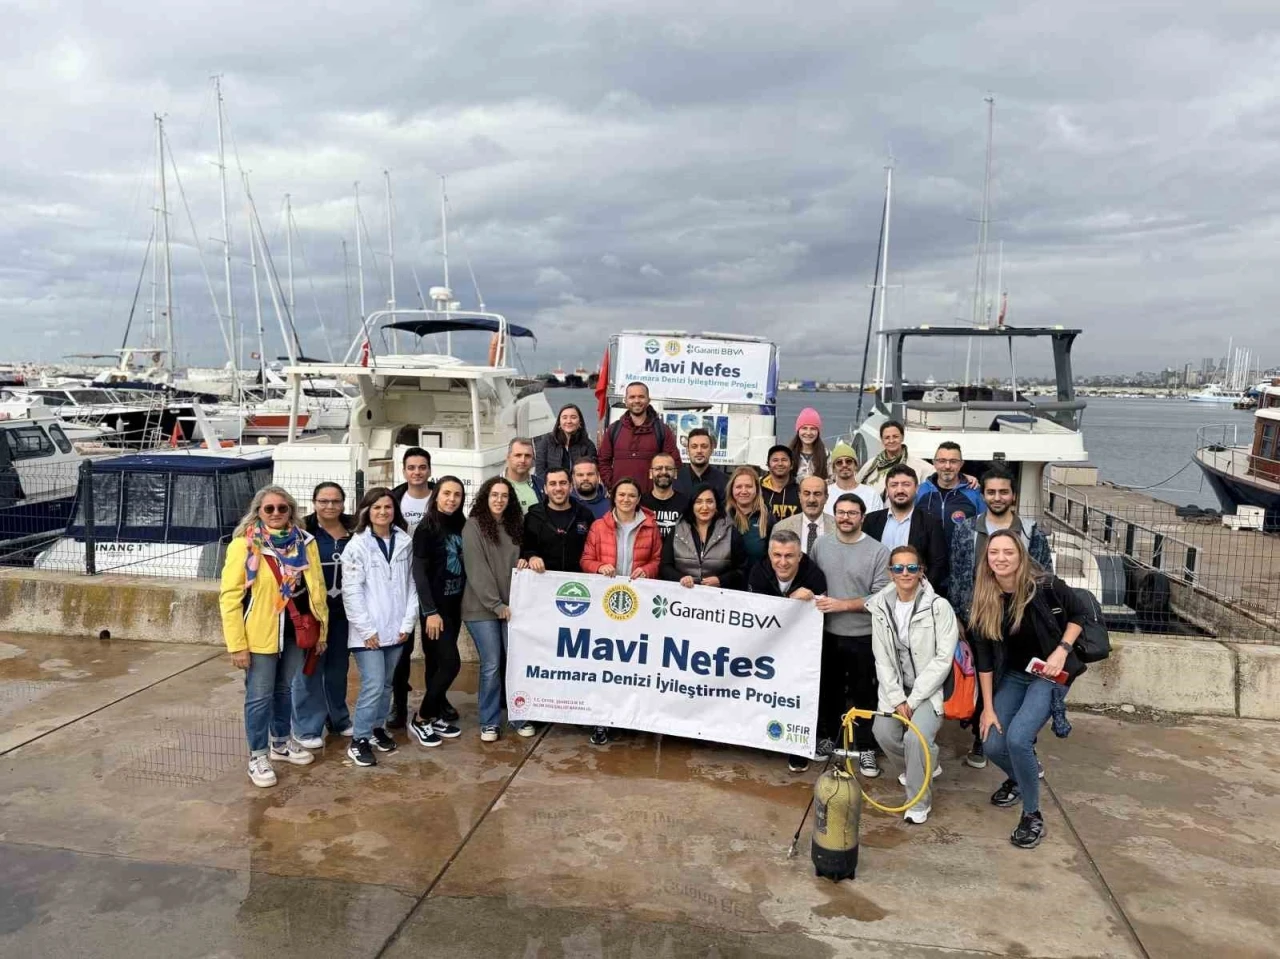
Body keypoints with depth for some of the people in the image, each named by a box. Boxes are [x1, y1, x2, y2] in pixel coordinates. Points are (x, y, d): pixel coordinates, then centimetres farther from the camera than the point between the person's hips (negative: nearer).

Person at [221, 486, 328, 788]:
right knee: (259, 696, 5)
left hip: (295, 631, 4)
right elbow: (229, 596, -12)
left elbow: (317, 589, 7)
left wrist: (321, 630, 7)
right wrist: (237, 644, -15)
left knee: (285, 690, 19)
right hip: (260, 634, -4)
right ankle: (258, 756, 21)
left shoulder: (305, 542, 2)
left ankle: (281, 743, 37)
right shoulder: (244, 544, -11)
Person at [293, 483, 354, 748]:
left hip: (343, 610, 4)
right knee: (310, 668, 2)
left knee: (338, 666, 16)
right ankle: (307, 728, 14)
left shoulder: (353, 530, 5)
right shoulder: (304, 531, -8)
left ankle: (339, 719, 31)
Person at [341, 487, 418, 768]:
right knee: (373, 685, -8)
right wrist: (366, 629, -12)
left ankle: (378, 728, 32)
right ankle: (358, 741, 5)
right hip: (368, 631, -4)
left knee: (386, 683, 15)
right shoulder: (358, 545, -7)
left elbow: (411, 584, 6)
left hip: (396, 629, 4)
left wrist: (408, 622, 0)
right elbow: (351, 591, -10)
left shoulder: (404, 543, 5)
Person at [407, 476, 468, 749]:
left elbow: (463, 567, 11)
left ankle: (437, 715, 20)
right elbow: (419, 572, -15)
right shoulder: (426, 528, -11)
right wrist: (430, 611, -19)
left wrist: (465, 602, 5)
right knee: (450, 662, -10)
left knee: (437, 662, 12)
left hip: (454, 604, 6)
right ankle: (420, 719, 3)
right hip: (435, 606, -6)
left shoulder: (460, 526, 8)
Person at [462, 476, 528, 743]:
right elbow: (476, 570, -11)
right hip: (482, 608, -4)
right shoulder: (473, 525, -5)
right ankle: (490, 722, 14)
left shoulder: (515, 525, 11)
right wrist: (496, 604, -13)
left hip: (511, 606, 4)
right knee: (491, 666, 0)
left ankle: (521, 717, 17)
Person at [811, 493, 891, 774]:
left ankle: (866, 748, 23)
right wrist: (813, 599, -7)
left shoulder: (878, 552, -10)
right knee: (828, 689, 18)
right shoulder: (821, 545, 1)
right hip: (827, 633, 3)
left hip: (862, 637, -3)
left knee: (864, 695, 8)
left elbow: (881, 597, -14)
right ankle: (826, 737, 36)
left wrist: (841, 605, -18)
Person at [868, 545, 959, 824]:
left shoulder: (939, 607, -11)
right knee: (884, 734, -15)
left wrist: (913, 700, -16)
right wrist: (897, 699, -10)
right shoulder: (881, 607, 1)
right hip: (895, 689, 4)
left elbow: (943, 659, -14)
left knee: (916, 736, -26)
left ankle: (919, 802, 0)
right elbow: (882, 659, 1)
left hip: (930, 688, -4)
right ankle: (925, 765, 20)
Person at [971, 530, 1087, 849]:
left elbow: (1079, 613, -1)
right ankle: (1021, 776, 33)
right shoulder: (984, 601, -10)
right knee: (993, 746, -4)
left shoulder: (1045, 586, -20)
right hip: (1011, 676, 4)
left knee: (1017, 737, -22)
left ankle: (1033, 817, -2)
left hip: (1048, 674, -4)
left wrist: (1062, 650, -16)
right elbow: (983, 657, -5)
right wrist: (988, 707, -4)